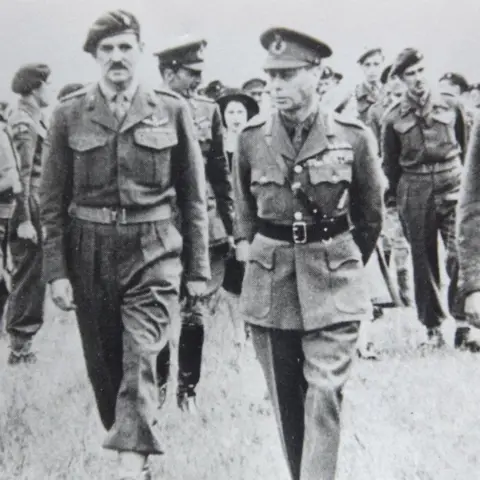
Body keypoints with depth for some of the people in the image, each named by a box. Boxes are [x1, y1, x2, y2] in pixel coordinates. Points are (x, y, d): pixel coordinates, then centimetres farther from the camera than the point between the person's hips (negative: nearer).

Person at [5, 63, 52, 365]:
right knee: (30, 278, -4)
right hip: (29, 208, -10)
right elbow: (21, 175, -19)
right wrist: (24, 220, -21)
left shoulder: (33, 120, 15)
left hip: (36, 208, 10)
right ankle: (21, 347, 3)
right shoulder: (24, 124, -15)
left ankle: (22, 343, 24)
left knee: (30, 278, 15)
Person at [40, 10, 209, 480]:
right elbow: (53, 200, 3)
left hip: (152, 252, -2)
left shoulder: (171, 110, 1)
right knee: (103, 363, 12)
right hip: (89, 253, 2)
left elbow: (193, 195, 5)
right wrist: (57, 271, -3)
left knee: (140, 359, -14)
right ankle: (124, 440, 32)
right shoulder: (69, 114, 2)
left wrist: (198, 268, 4)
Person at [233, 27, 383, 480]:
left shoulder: (353, 137, -6)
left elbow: (370, 215, 9)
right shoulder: (251, 137, -1)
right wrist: (246, 249, 12)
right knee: (284, 397, 9)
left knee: (324, 395, -8)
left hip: (333, 283, -2)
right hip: (269, 282, 2)